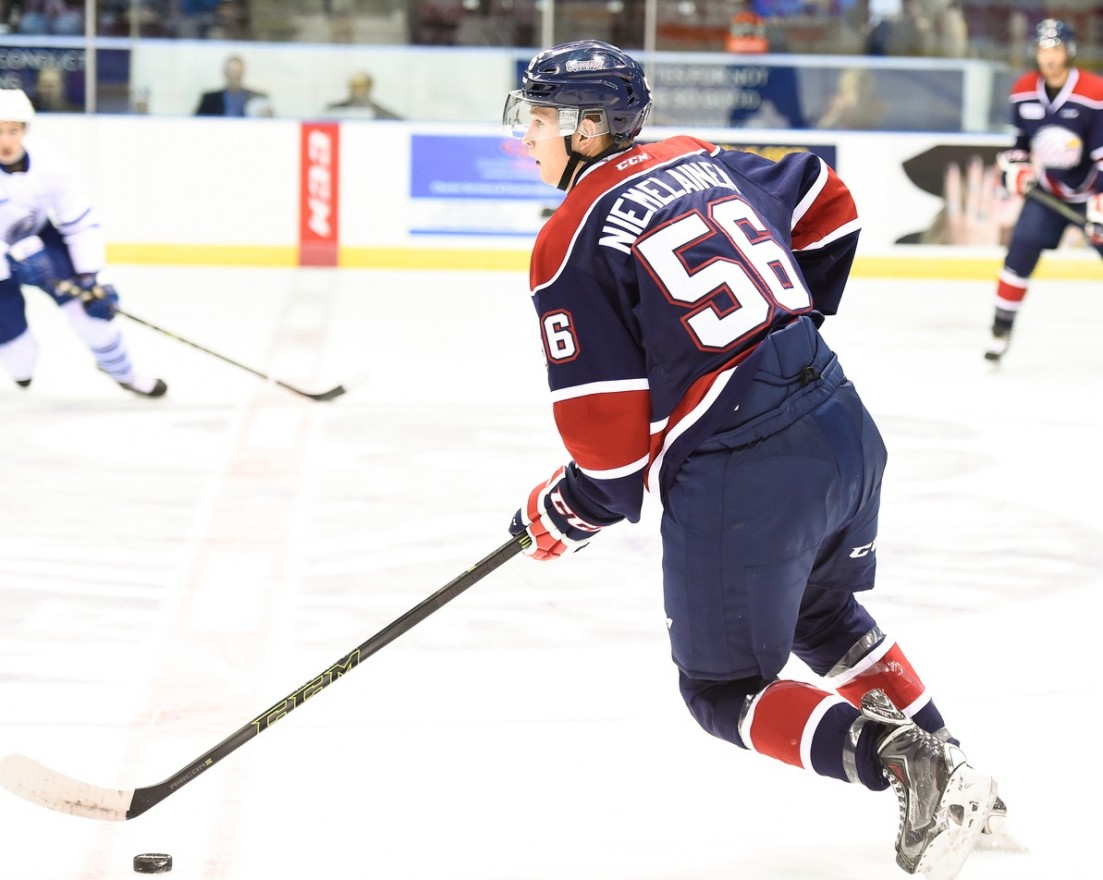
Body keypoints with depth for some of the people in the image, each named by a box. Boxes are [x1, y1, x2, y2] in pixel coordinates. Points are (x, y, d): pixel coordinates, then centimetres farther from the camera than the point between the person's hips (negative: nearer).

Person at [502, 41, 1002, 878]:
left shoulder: (572, 243, -8)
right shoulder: (703, 160, 12)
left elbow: (610, 439, -10)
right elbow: (829, 205, 28)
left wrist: (561, 516, 9)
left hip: (740, 482, -8)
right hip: (844, 430, 8)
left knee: (725, 689, 10)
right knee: (825, 613, 33)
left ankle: (907, 768, -10)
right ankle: (949, 767, 28)